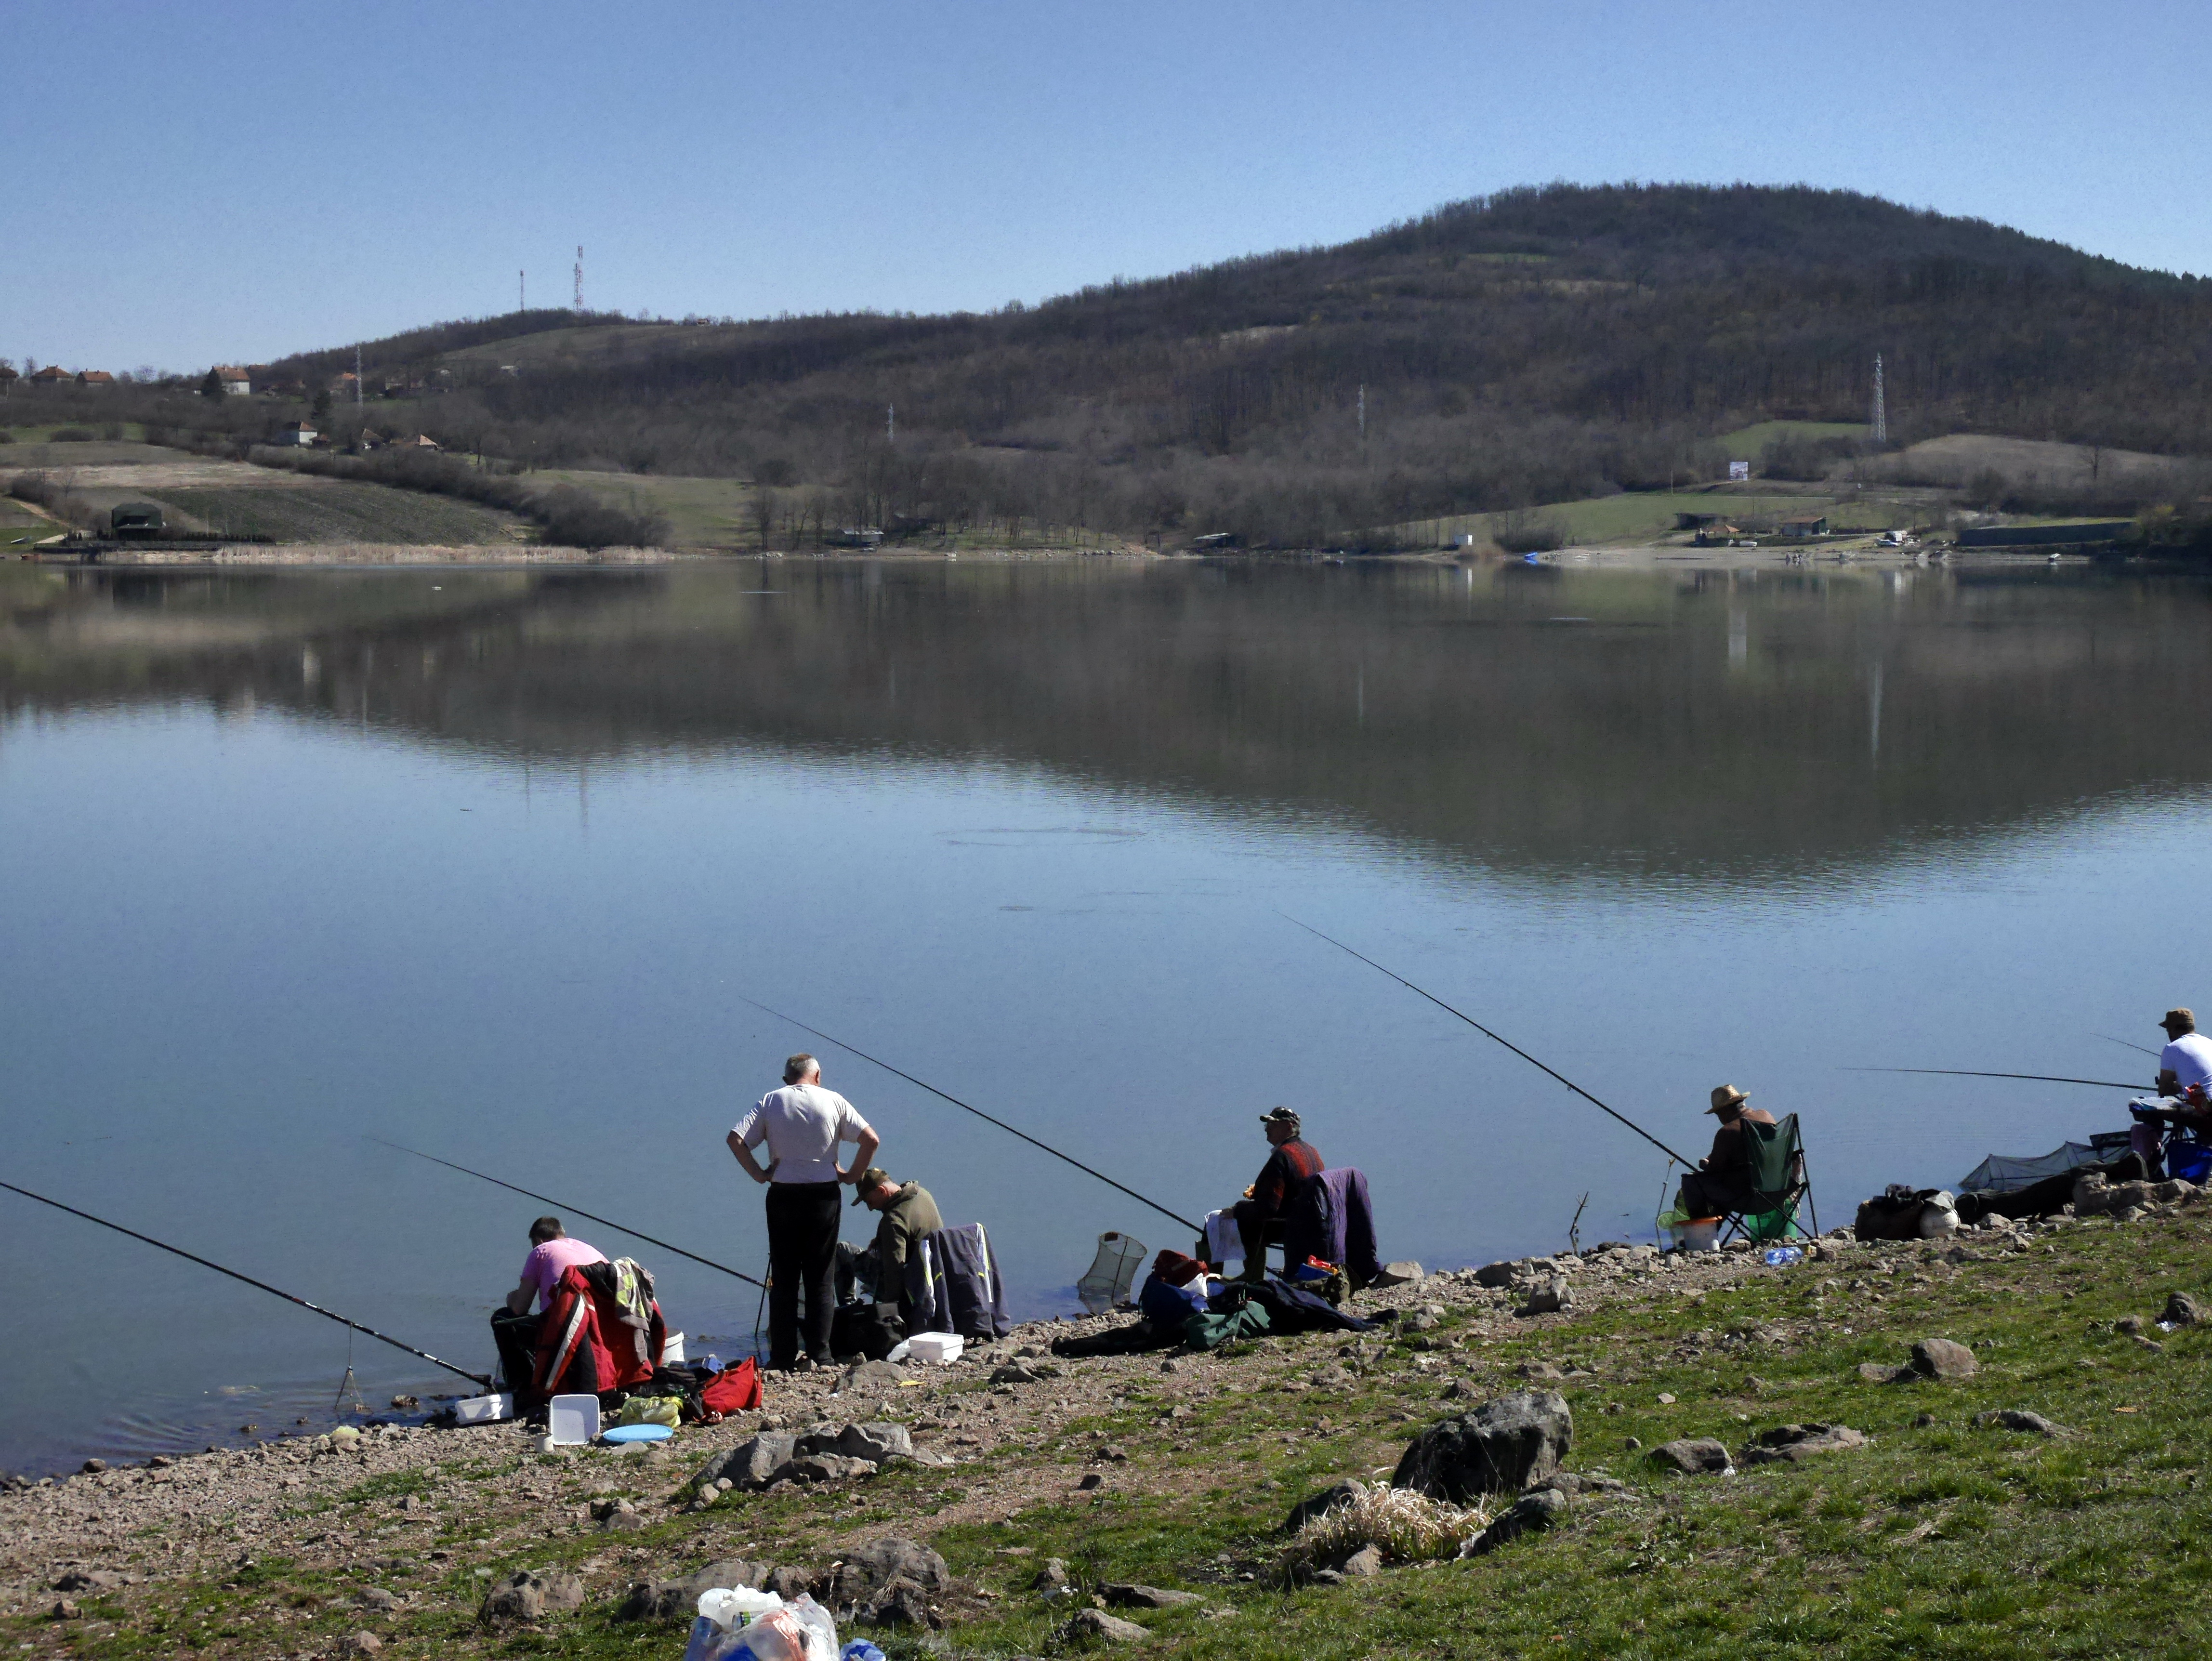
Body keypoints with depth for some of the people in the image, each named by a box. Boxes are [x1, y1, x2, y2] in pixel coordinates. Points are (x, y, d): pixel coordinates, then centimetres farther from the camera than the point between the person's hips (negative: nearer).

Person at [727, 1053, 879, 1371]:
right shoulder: (834, 1101, 3)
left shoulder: (770, 1102, 5)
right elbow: (871, 1140, -3)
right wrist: (852, 1175, 5)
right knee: (822, 1279, 6)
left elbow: (735, 1139, -6)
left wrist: (758, 1174, -1)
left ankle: (783, 1357, 6)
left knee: (783, 1278, 7)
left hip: (782, 1195, 1)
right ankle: (820, 1356, 2)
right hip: (823, 1196, -1)